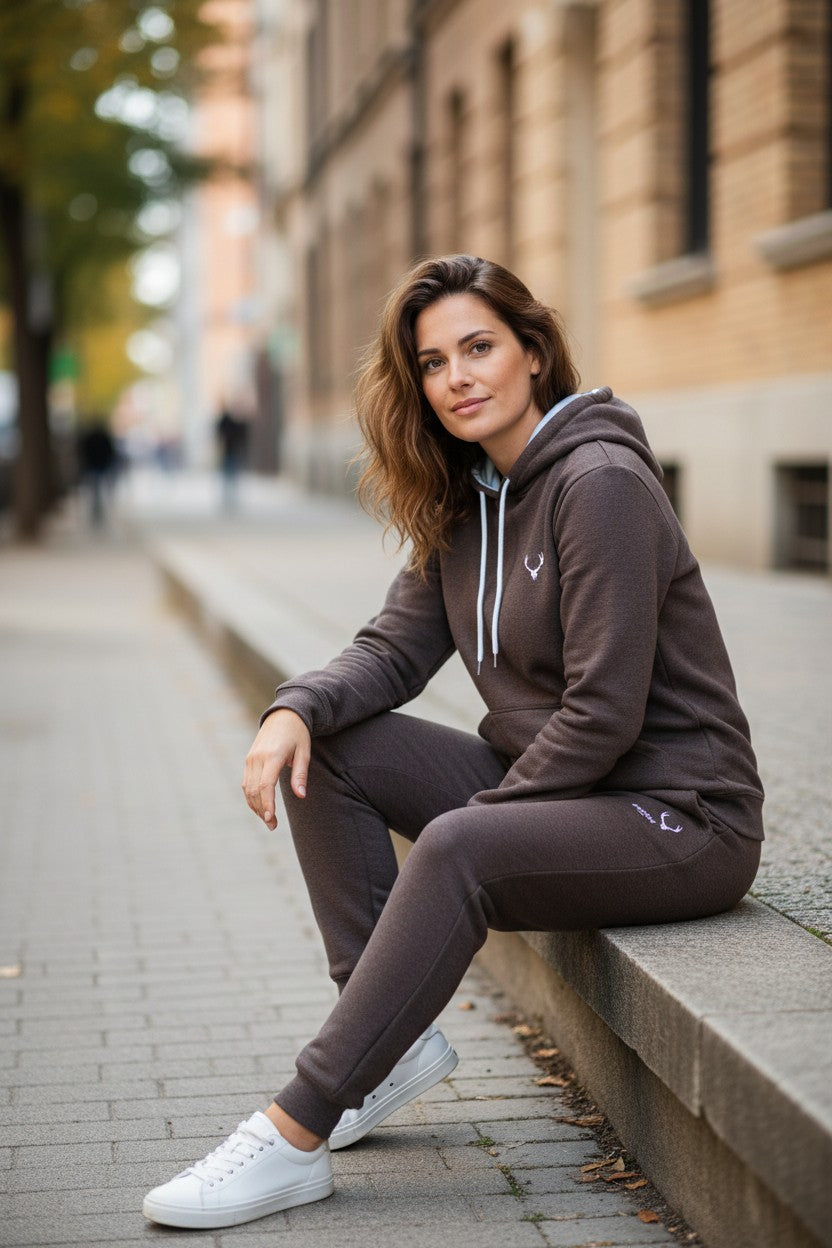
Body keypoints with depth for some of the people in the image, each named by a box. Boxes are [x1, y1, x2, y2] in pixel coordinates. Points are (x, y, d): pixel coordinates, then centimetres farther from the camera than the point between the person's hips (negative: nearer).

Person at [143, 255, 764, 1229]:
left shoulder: (601, 482, -18)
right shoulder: (464, 498, 9)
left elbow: (604, 711, -22)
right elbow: (396, 647, 7)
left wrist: (477, 819, -16)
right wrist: (296, 709, -13)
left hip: (678, 817, -9)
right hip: (543, 782, 9)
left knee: (455, 853, -34)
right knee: (325, 748, -1)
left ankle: (296, 1137, -27)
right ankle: (394, 1033, -1)